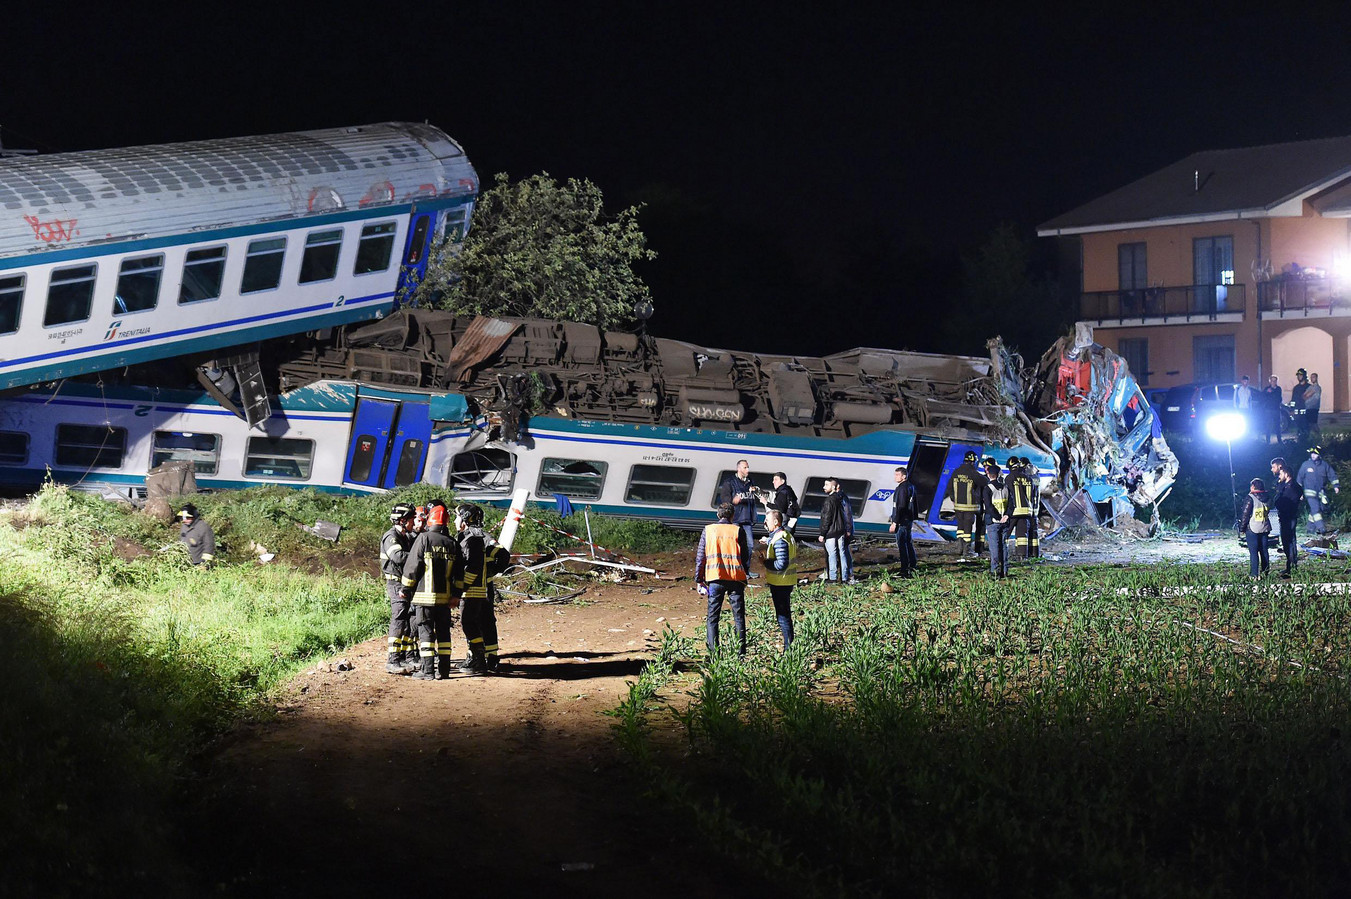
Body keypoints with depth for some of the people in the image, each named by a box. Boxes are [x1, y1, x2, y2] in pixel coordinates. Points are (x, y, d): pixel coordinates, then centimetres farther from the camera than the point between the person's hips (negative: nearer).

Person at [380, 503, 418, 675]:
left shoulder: (407, 536, 17)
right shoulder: (391, 537, -14)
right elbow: (398, 556, -31)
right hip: (397, 585, -10)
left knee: (412, 620, 14)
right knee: (399, 620, -15)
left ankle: (410, 657, 22)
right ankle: (393, 662, -17)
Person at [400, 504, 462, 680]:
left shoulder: (424, 538, -7)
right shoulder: (453, 544, 8)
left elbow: (412, 566, -6)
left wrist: (406, 588, 3)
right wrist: (456, 596, 15)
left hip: (425, 595, -4)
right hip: (445, 596, 4)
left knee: (425, 631, -1)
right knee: (443, 631, 10)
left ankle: (427, 670, -4)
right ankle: (443, 669, 11)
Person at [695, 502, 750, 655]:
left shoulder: (708, 530, 5)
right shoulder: (738, 531, 2)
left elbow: (700, 556, 5)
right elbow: (745, 556, 5)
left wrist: (699, 580, 9)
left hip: (715, 578, 0)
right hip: (736, 578, 0)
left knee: (713, 618, 6)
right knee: (739, 617, 6)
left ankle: (713, 652, 0)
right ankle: (741, 652, 3)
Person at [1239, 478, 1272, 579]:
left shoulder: (1250, 499, -14)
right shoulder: (1266, 498, 4)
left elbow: (1245, 515, -12)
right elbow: (1268, 512, 13)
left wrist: (1242, 529, -4)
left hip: (1252, 529, -5)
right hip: (1265, 529, 6)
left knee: (1253, 552, -2)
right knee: (1264, 551, 15)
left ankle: (1254, 575, -3)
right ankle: (1265, 571, 20)